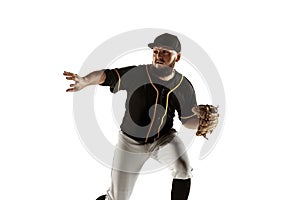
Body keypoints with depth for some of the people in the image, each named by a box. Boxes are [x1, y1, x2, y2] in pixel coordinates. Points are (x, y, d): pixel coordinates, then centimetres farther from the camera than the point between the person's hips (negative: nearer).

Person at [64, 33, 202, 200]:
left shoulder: (184, 86, -9)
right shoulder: (137, 74, -18)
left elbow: (189, 120, 0)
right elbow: (105, 75, -29)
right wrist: (85, 81, -51)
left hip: (164, 139, 1)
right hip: (131, 142, -1)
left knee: (183, 170, -27)